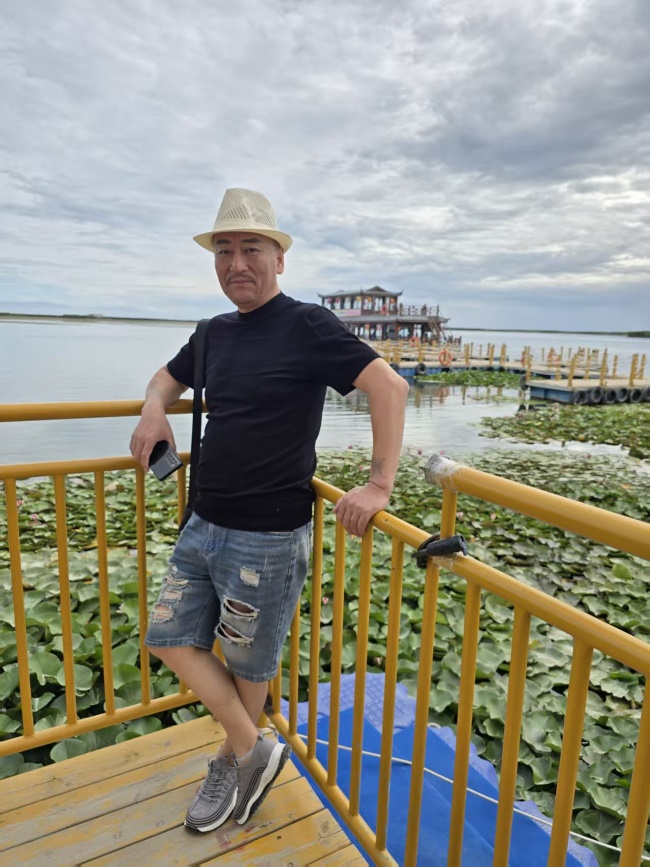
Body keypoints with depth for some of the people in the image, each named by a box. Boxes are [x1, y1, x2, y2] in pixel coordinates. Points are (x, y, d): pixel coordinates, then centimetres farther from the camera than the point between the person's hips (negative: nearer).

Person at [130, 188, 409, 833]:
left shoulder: (307, 325, -12)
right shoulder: (216, 332, 10)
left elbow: (389, 386, -20)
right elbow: (169, 376, 28)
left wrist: (379, 484, -25)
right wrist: (154, 409, 5)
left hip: (267, 539, -8)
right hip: (203, 527, 8)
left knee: (247, 665, 11)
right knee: (170, 639, 14)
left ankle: (232, 762, 39)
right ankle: (254, 752, 31)